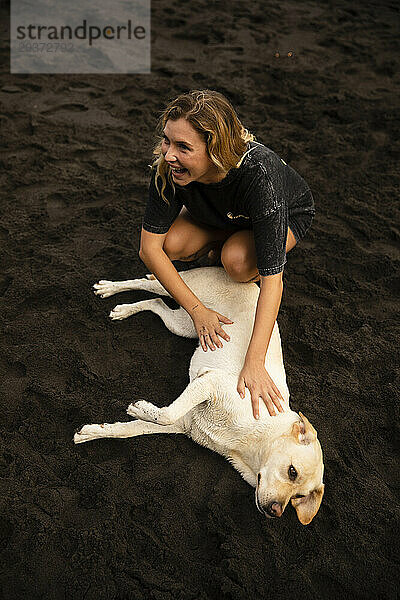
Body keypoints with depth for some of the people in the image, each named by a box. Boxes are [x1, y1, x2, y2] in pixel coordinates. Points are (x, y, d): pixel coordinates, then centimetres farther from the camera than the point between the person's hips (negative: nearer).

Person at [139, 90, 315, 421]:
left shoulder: (258, 173, -43)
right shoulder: (168, 165, -32)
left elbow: (273, 280, -43)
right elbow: (150, 248, -26)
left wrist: (254, 364, -47)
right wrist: (197, 310, -30)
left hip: (289, 212, -3)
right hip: (220, 215, 4)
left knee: (237, 261, -34)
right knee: (173, 244, -24)